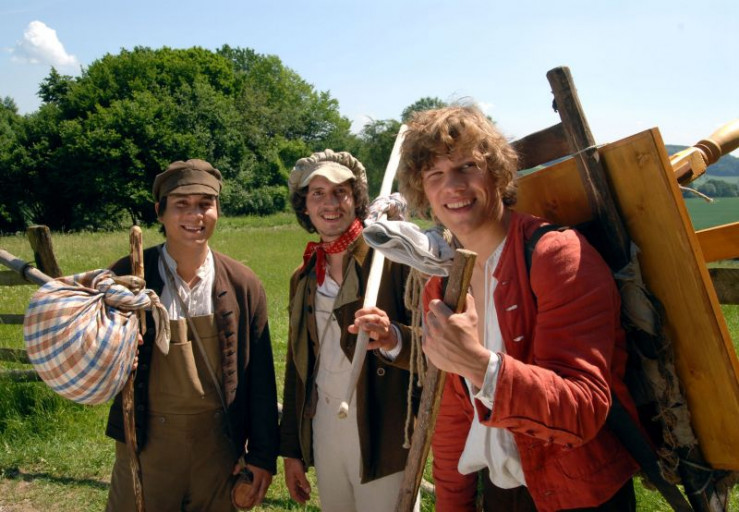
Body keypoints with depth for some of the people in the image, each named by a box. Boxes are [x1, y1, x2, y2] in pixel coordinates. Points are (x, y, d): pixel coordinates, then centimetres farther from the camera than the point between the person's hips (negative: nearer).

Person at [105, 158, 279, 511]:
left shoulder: (242, 284, -5)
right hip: (146, 444, -1)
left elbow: (260, 379, 0)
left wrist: (263, 455, 2)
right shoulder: (127, 276, -8)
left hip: (220, 445, 1)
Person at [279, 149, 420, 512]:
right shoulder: (303, 278, 8)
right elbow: (297, 364, 13)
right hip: (322, 436, 5)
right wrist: (291, 450, 14)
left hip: (383, 441, -5)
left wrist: (393, 339, -37)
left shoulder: (393, 260, -11)